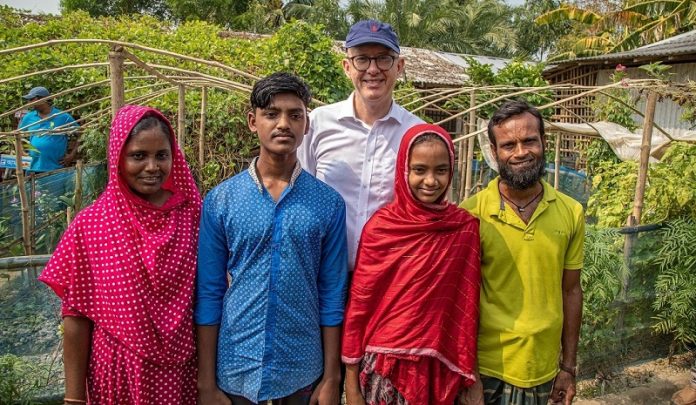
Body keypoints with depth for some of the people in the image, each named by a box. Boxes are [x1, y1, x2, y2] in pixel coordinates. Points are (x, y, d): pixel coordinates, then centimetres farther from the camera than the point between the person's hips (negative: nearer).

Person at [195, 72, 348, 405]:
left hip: (302, 373, 0)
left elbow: (332, 295, -1)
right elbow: (208, 294, -3)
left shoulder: (329, 203, -5)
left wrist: (331, 378, -1)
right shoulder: (220, 200, -5)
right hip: (234, 371, 0)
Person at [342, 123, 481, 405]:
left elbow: (466, 307, -1)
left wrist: (468, 375, 1)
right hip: (384, 364, -1)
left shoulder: (465, 228, -5)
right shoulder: (380, 226, -11)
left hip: (439, 368, 2)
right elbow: (359, 304, -6)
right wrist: (351, 381, -3)